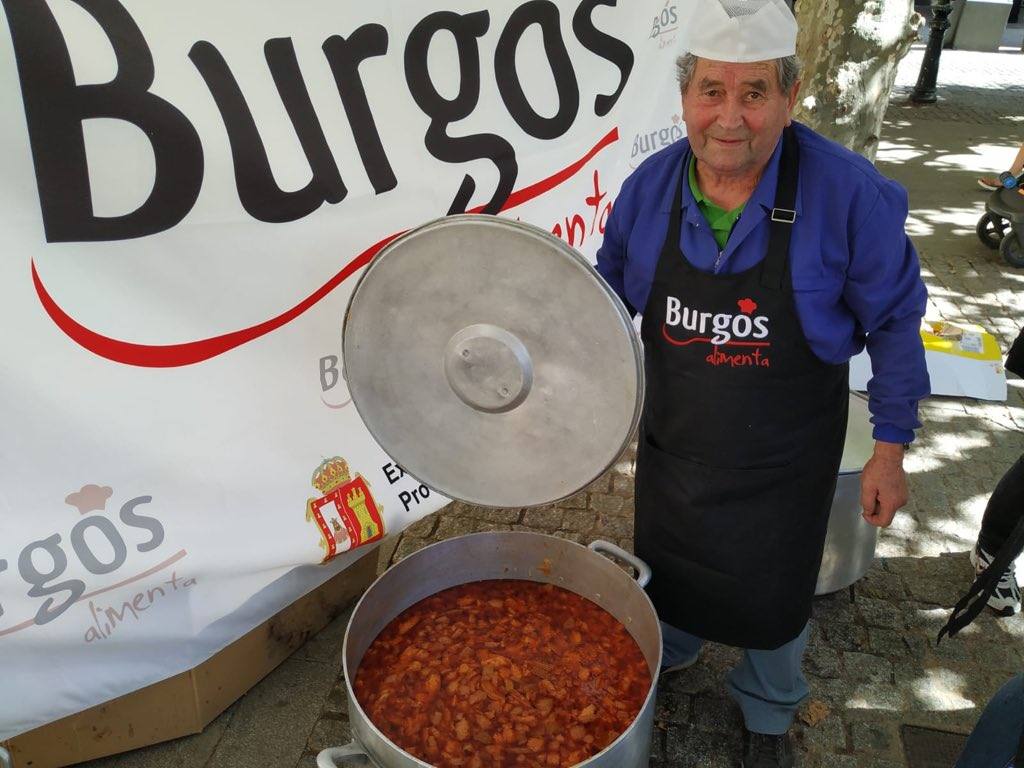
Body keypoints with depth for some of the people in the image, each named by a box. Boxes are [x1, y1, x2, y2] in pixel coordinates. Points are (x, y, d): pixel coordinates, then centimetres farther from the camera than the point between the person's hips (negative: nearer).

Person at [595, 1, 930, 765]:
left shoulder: (849, 192, -23)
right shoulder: (648, 187, -13)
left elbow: (894, 320, -11)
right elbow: (612, 294, 3)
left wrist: (891, 448, -9)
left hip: (782, 461, -2)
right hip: (672, 445, 3)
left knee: (772, 598, 19)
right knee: (666, 568, 26)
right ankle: (671, 652, 61)